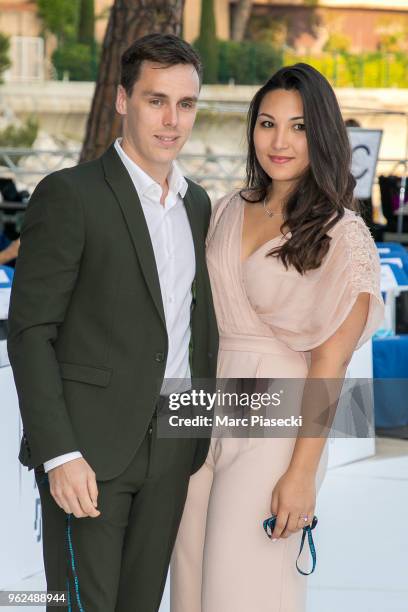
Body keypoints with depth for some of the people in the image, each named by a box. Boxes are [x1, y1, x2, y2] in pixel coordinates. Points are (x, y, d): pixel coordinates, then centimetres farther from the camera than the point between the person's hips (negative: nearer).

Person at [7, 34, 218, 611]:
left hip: (171, 449, 6)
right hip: (89, 445, -6)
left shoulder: (197, 203, 13)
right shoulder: (68, 195, -8)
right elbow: (30, 332, -12)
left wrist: (205, 434, 12)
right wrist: (60, 454, -18)